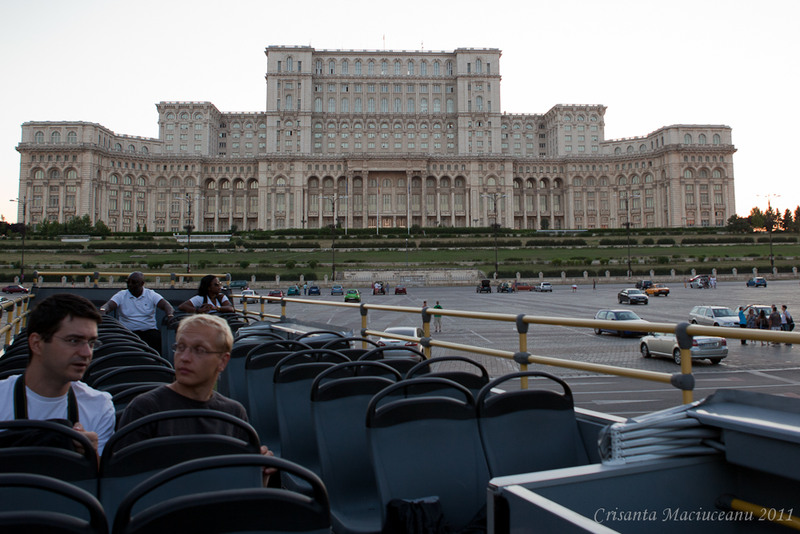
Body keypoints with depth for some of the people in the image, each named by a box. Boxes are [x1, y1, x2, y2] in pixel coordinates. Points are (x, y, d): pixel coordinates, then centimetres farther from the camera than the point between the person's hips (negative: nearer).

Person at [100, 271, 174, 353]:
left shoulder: (151, 295, 9)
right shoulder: (121, 295, 11)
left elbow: (165, 305, -4)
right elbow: (108, 305, -4)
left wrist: (170, 316, -27)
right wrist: (103, 310, -30)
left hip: (149, 330, -1)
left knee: (159, 339, -32)